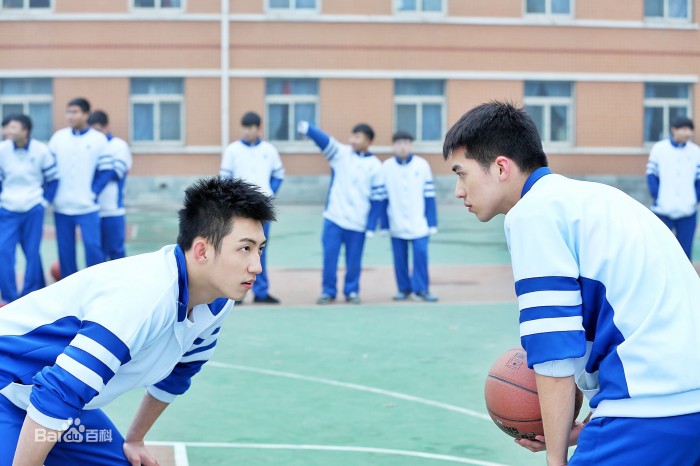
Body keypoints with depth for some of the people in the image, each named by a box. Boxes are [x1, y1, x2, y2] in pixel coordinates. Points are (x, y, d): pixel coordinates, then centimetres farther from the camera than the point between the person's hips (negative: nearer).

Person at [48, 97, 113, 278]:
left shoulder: (98, 139, -1)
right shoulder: (58, 137, 5)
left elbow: (106, 170, -2)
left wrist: (93, 192, -9)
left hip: (87, 206, -3)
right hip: (61, 206, 3)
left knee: (92, 246, -9)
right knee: (65, 249, 8)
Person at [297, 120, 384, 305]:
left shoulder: (375, 166, -1)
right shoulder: (340, 153, 1)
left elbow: (378, 199, 0)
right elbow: (324, 140, -19)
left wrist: (371, 226, -4)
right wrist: (307, 128, -38)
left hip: (358, 222, -1)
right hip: (334, 217, 1)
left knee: (353, 260, 6)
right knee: (329, 255, 0)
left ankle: (352, 291, 22)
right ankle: (328, 291, 13)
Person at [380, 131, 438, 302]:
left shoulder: (422, 165, 0)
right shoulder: (386, 167, 1)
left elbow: (429, 196, 1)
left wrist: (432, 223, -2)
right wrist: (384, 225, 2)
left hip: (419, 224, -1)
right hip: (397, 224, 1)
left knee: (421, 254, -9)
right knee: (399, 258, 4)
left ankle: (421, 289, 0)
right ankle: (404, 289, 17)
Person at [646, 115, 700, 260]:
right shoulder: (659, 149, 0)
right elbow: (651, 175, 2)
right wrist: (657, 198, -7)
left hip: (687, 211, 1)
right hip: (663, 211, -1)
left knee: (685, 251, 3)